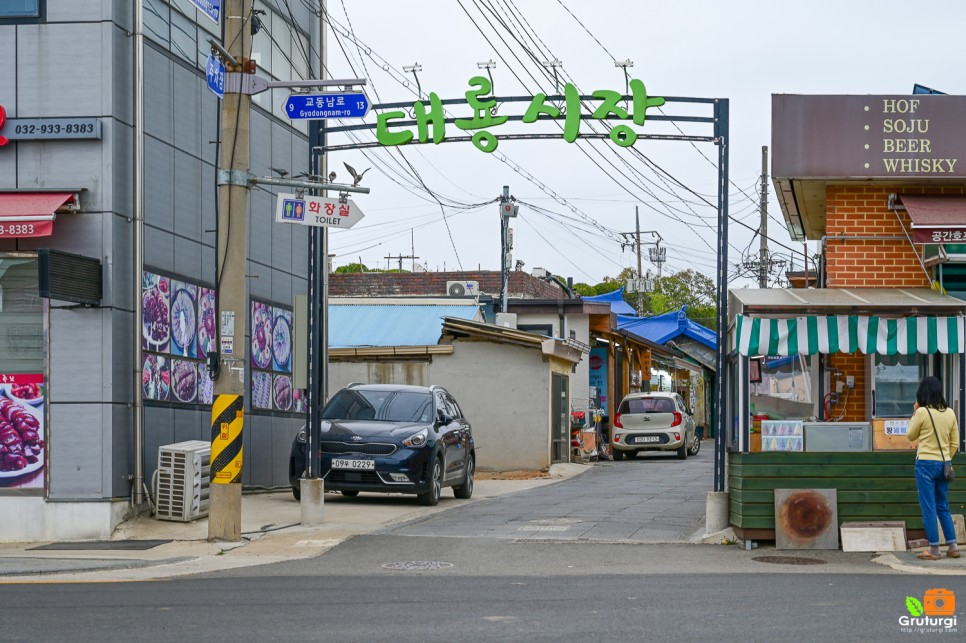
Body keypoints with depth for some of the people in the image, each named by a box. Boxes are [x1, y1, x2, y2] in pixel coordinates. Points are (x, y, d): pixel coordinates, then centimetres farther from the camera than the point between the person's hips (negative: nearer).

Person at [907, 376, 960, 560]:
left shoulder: (922, 412, -11)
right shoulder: (950, 413, 4)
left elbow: (911, 436, 2)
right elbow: (955, 443, 9)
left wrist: (914, 414, 8)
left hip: (926, 463, -5)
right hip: (943, 463, 5)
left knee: (929, 508, 0)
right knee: (943, 507, 16)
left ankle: (934, 549, 1)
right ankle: (952, 546, 15)